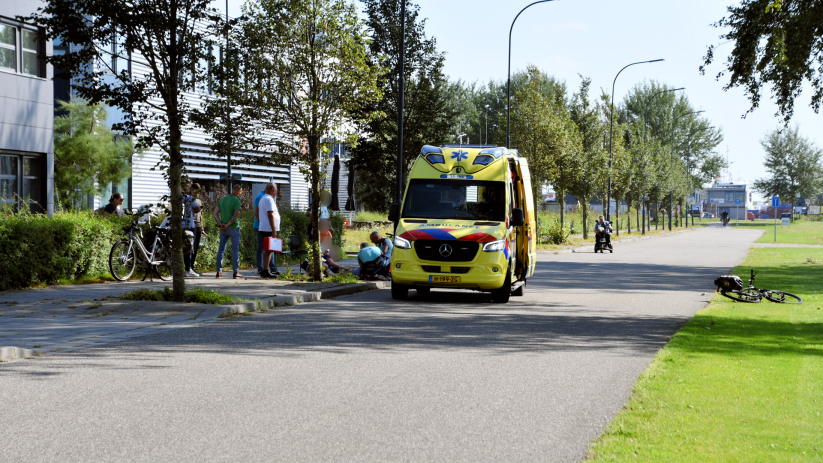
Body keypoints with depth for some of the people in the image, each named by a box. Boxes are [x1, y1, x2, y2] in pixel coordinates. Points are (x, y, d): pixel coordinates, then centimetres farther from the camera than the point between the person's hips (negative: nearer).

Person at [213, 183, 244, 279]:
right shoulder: (236, 201, -10)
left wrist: (220, 224, -3)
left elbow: (215, 213, 5)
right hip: (234, 228, -5)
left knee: (221, 249, 10)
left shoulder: (222, 199, 9)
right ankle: (236, 272, -3)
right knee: (235, 249, 0)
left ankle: (219, 271, 9)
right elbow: (235, 216, -19)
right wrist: (228, 225, -13)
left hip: (223, 229, 5)